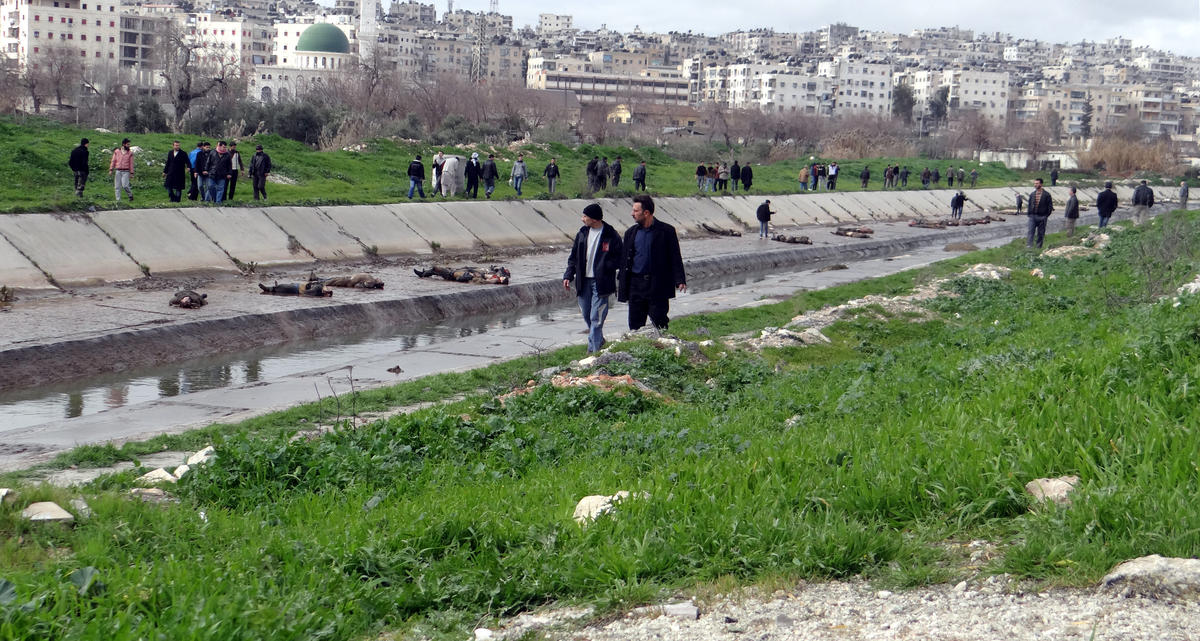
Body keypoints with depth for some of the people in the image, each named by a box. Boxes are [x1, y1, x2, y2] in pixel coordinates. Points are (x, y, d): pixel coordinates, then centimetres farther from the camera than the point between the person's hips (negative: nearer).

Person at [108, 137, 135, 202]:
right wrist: (111, 170, 1)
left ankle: (130, 195, 8)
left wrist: (131, 173, 2)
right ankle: (118, 200, 6)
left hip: (126, 172, -2)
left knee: (125, 185, -16)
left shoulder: (130, 153, 4)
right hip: (118, 171, 2)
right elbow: (113, 161, 9)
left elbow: (131, 163, 5)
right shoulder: (117, 151, 6)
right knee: (117, 186, 1)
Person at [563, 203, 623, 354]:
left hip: (601, 283, -6)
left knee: (596, 318, -8)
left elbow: (618, 260, -7)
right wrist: (568, 275, 4)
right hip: (584, 281, 6)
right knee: (587, 315, 14)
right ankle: (599, 341, 35)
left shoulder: (611, 236, -9)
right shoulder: (582, 233, 9)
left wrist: (603, 267, -19)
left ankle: (593, 350, -5)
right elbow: (574, 256, 14)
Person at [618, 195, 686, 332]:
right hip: (636, 286, 4)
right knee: (635, 324, 4)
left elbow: (675, 258, -2)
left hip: (658, 287, -4)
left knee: (659, 324, -3)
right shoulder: (631, 233, 10)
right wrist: (623, 289, 8)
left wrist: (680, 280, -15)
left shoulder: (666, 231, -2)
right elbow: (624, 262, 12)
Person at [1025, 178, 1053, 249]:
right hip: (1032, 216, 2)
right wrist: (1028, 214, 5)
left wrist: (1047, 215, -6)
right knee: (1030, 232, -10)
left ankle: (1039, 247, 13)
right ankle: (1029, 245, -17)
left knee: (1040, 233, 5)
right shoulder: (1032, 194, 8)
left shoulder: (1046, 194, -2)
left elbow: (1050, 205, 0)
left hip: (1042, 217, -2)